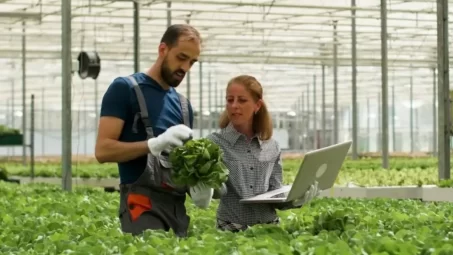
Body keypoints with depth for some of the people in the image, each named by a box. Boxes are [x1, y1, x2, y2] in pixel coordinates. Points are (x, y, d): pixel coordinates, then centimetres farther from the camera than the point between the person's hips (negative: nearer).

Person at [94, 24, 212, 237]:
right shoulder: (125, 89, 0)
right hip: (143, 204, -6)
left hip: (177, 205, 6)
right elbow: (103, 150, -8)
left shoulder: (183, 104, 20)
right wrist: (155, 143, -20)